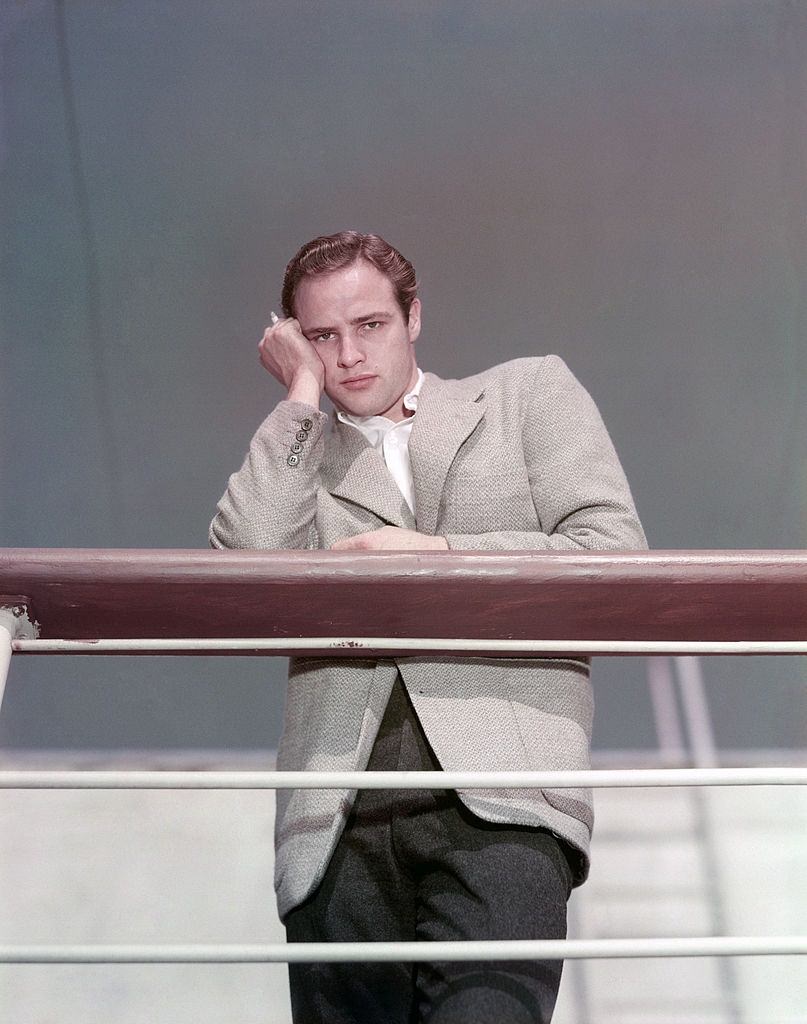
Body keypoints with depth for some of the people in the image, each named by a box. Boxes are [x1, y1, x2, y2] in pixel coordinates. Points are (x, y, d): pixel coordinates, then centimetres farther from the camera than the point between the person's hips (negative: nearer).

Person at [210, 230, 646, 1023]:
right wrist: (302, 395, 8)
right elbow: (244, 565, 0)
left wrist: (438, 552, 0)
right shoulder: (295, 464, 23)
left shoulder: (531, 392, 20)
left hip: (498, 797, -2)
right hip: (341, 822, 3)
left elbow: (615, 555, 8)